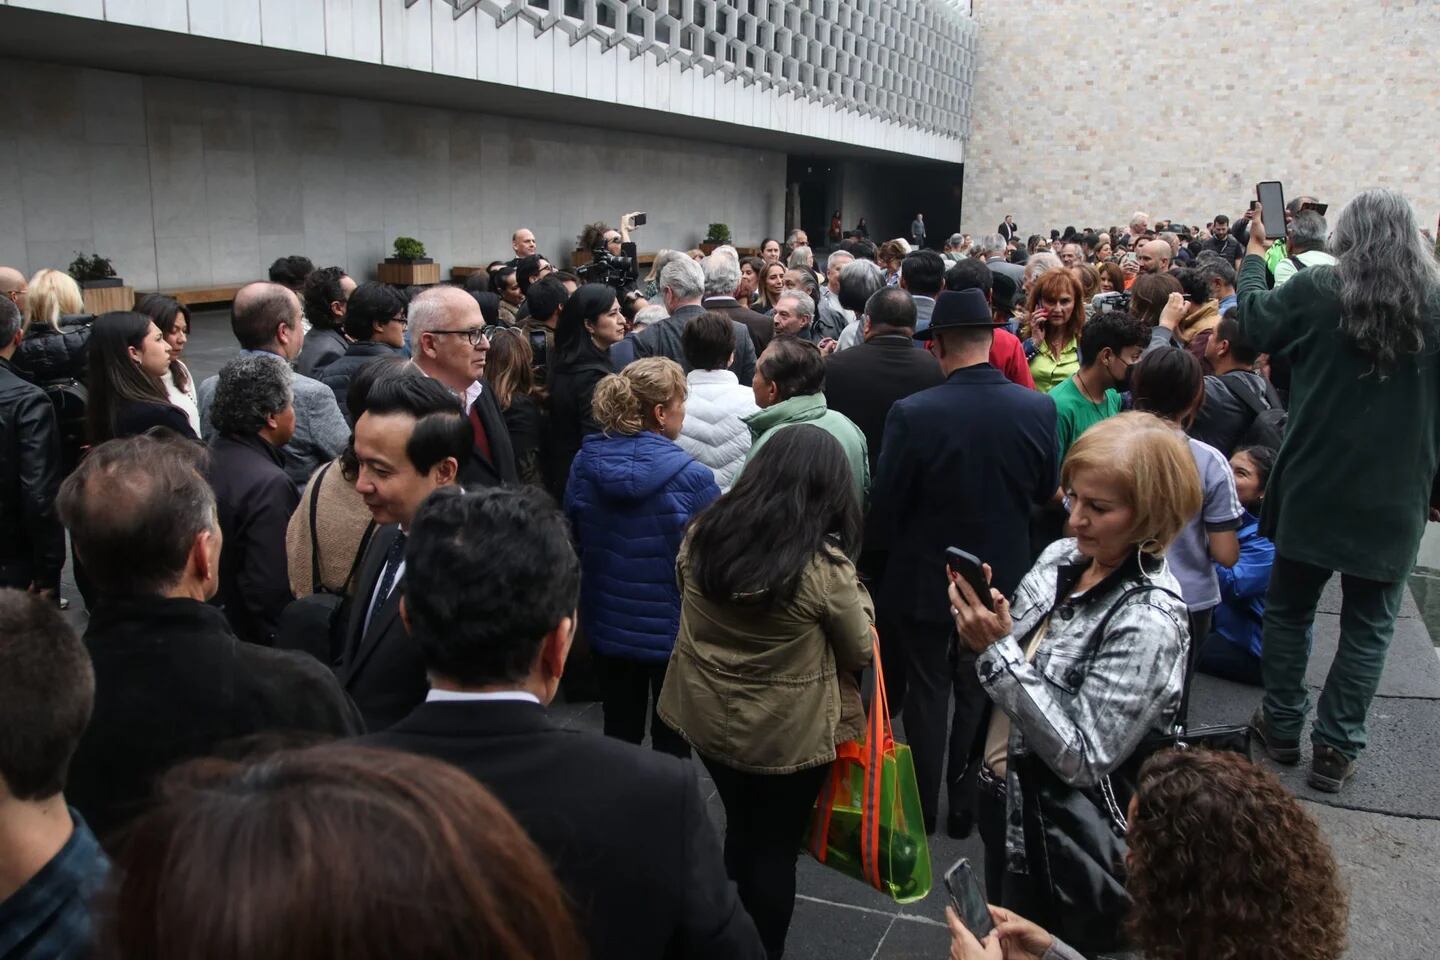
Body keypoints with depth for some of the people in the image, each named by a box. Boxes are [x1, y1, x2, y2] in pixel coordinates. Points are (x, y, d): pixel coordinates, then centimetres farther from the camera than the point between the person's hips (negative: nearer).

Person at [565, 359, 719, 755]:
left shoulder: (584, 463, -8)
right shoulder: (692, 477, -23)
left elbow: (574, 539, 5)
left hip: (608, 627, 4)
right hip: (673, 630, -4)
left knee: (619, 735, 22)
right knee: (671, 739, 16)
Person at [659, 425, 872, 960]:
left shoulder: (702, 534, -9)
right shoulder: (825, 564, -23)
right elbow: (860, 651, -8)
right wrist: (856, 594, 6)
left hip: (709, 718, 5)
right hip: (789, 734, -5)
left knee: (740, 829, 25)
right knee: (775, 847, 15)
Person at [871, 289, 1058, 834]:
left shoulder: (912, 414, -25)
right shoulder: (1039, 409, -14)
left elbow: (886, 506, -14)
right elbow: (1046, 490, 2)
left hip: (925, 578, -3)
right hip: (1002, 577, 3)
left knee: (926, 692, 15)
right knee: (981, 693, 19)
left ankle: (922, 808, 29)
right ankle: (967, 804, 33)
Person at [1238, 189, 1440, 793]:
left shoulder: (1315, 291, -8)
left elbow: (1255, 324, 9)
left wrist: (1254, 256, 21)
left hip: (1312, 487, 0)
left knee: (1289, 608, 16)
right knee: (1367, 628, 11)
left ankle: (1282, 727, 26)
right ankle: (1336, 749, 15)